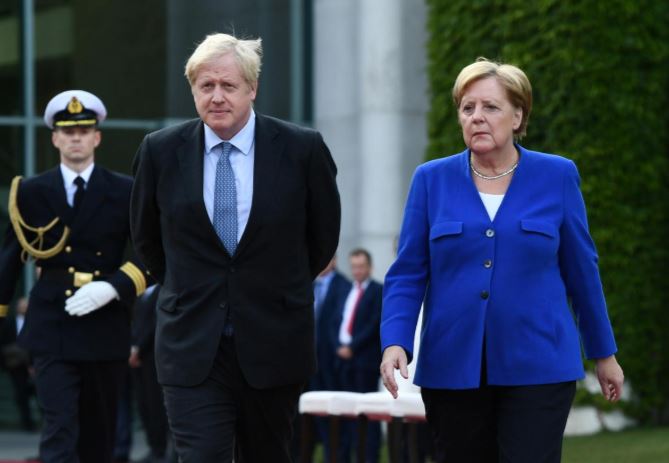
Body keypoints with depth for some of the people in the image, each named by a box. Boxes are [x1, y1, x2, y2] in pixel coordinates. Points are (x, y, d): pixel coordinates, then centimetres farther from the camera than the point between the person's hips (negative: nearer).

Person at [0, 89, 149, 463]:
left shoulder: (125, 193, 3)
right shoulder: (31, 193, 5)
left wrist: (112, 287, -16)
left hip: (105, 329, 1)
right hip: (51, 330, -1)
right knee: (59, 431, -13)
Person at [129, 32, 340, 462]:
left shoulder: (302, 148, -5)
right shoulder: (161, 151, -1)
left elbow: (324, 234, 9)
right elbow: (146, 237, 14)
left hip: (273, 341, 0)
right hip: (192, 344, 0)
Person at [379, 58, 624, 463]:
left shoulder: (557, 177, 2)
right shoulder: (432, 180, 3)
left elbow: (581, 270, 8)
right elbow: (408, 274, 2)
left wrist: (604, 353, 13)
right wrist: (395, 342, -13)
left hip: (537, 367, -2)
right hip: (452, 368, 2)